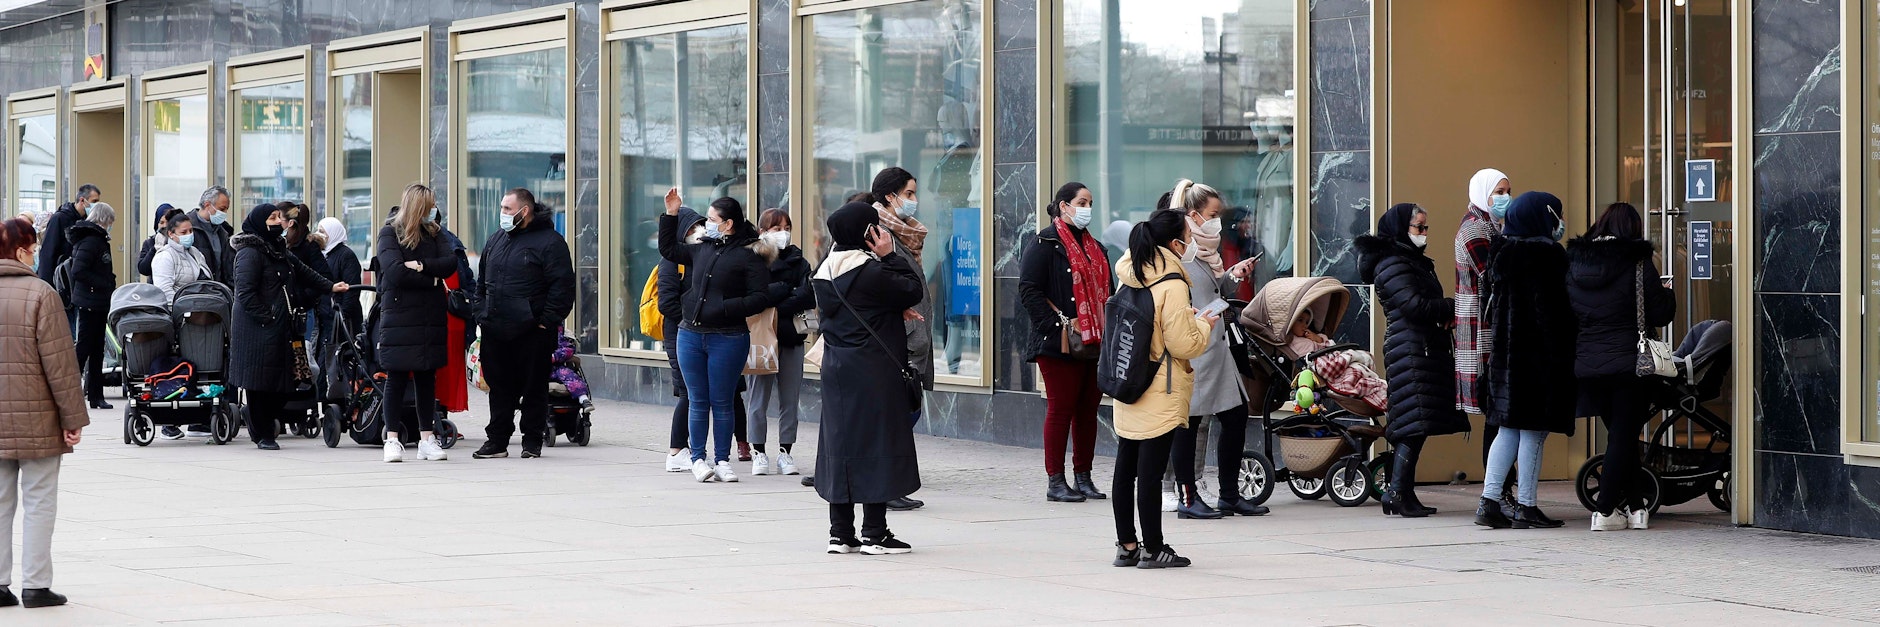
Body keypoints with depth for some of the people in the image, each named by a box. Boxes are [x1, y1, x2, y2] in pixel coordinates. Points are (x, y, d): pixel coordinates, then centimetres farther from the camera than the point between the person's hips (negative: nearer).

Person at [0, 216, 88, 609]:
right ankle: (35, 586, 4)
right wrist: (73, 416, -6)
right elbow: (59, 362, -12)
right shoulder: (39, 294, -12)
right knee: (39, 502, 3)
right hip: (36, 420, -5)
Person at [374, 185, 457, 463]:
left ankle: (427, 438, 11)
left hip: (431, 318, 5)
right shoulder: (390, 234, -2)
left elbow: (451, 262, -1)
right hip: (399, 317, -5)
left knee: (427, 377, 7)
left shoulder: (433, 235, 14)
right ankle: (392, 439, 1)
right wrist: (432, 280, -8)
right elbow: (396, 272, -15)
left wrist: (421, 266, -15)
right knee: (396, 377, -2)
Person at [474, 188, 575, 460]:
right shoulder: (496, 240, 16)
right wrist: (481, 314, 13)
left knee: (534, 387, 2)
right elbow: (482, 282, 24)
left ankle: (532, 441, 10)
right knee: (500, 386, 9)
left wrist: (547, 322, -15)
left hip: (532, 332, -6)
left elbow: (562, 285, -11)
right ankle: (497, 440, 15)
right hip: (495, 331, 6)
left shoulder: (550, 242, -6)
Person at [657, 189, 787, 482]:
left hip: (727, 339, -5)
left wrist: (724, 308, -18)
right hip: (691, 335, 5)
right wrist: (671, 214, 22)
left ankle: (722, 461, 12)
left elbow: (760, 298, -12)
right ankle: (698, 459, 14)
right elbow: (669, 249, 29)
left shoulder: (750, 256, -7)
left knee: (722, 403, 3)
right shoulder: (702, 250, 12)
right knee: (698, 401, 8)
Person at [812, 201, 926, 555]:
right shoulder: (871, 272, -17)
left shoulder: (826, 273, 9)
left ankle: (840, 533, 13)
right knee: (876, 445, -2)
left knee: (840, 444, 10)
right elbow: (915, 291, -11)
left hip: (836, 368, 8)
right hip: (875, 373, -8)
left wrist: (894, 312, 11)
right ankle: (874, 534, 0)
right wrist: (890, 255, -5)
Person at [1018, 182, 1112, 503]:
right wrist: (1057, 325, -18)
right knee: (1061, 409, -4)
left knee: (1088, 410, 8)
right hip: (1059, 344, -7)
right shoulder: (1046, 243, -6)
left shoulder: (1095, 248, 19)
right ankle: (1055, 481, 0)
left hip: (1094, 344, 7)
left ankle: (1083, 477, 15)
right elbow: (1029, 290, -13)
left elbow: (1107, 291, 25)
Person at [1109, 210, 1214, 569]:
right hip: (1160, 395, -8)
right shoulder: (1172, 284, -16)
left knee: (1126, 468, 10)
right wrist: (1204, 325, 2)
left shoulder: (1131, 275, 8)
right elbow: (1183, 344, -16)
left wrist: (1186, 317, 19)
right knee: (1150, 472, -4)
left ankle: (1127, 546, 17)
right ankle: (1153, 550, 2)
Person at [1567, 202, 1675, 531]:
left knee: (1620, 434, 15)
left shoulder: (1573, 264, 5)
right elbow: (1661, 314, -7)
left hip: (1587, 365, 5)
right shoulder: (1638, 264, -9)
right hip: (1629, 364, -5)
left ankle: (1634, 506, 16)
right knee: (1623, 435, 2)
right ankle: (1605, 510, -3)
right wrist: (1665, 290, 12)